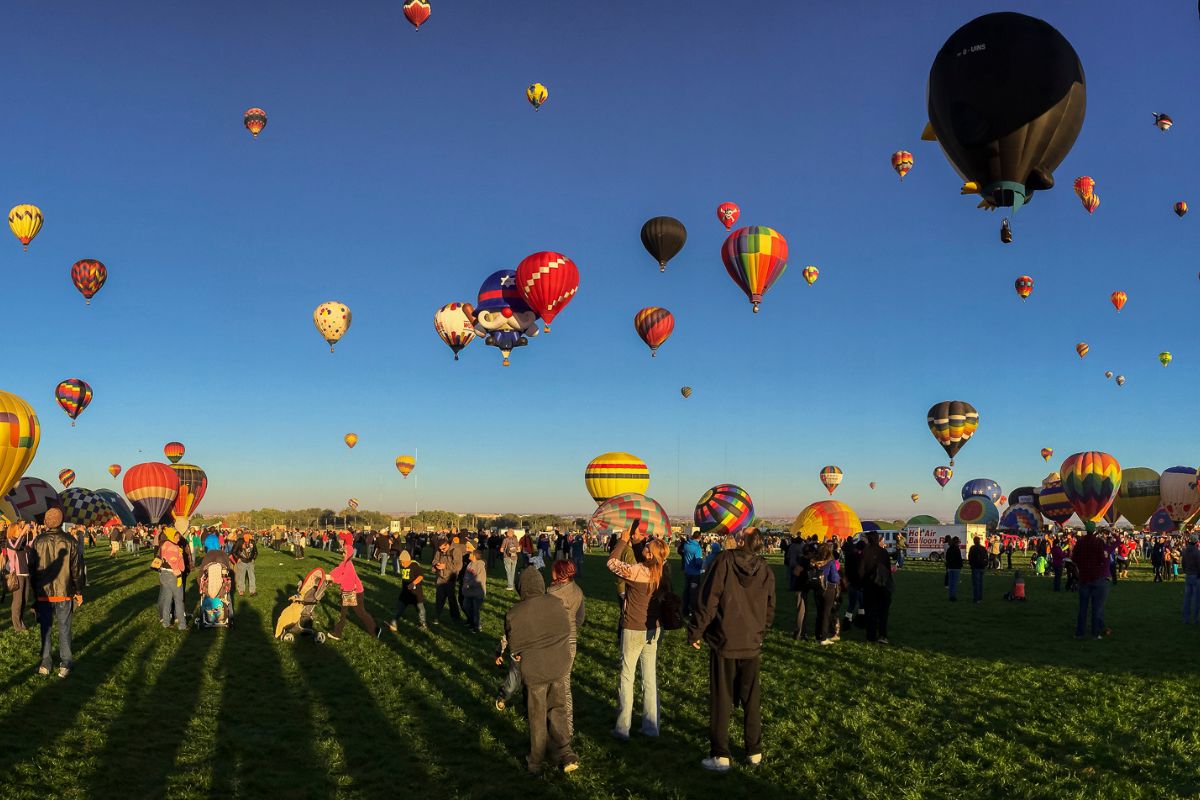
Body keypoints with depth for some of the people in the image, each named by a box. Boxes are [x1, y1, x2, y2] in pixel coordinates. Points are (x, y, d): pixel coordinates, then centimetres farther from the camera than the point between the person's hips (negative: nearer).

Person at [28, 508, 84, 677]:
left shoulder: (38, 542, -8)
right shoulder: (70, 542, -10)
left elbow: (32, 569, 1)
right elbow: (77, 569, -4)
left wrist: (34, 590, 14)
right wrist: (79, 592, 7)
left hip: (43, 594, 1)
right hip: (64, 594, -1)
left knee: (45, 629, 13)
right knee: (64, 629, 8)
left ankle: (45, 664, 18)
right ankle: (65, 664, 11)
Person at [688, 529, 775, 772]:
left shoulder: (724, 561, -14)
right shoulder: (765, 570, -3)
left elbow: (708, 600, -15)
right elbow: (770, 610, 6)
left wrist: (694, 632, -5)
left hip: (724, 643, -3)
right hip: (752, 645, 3)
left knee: (721, 701, 6)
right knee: (751, 701, 16)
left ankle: (720, 756, 8)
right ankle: (755, 752, 24)